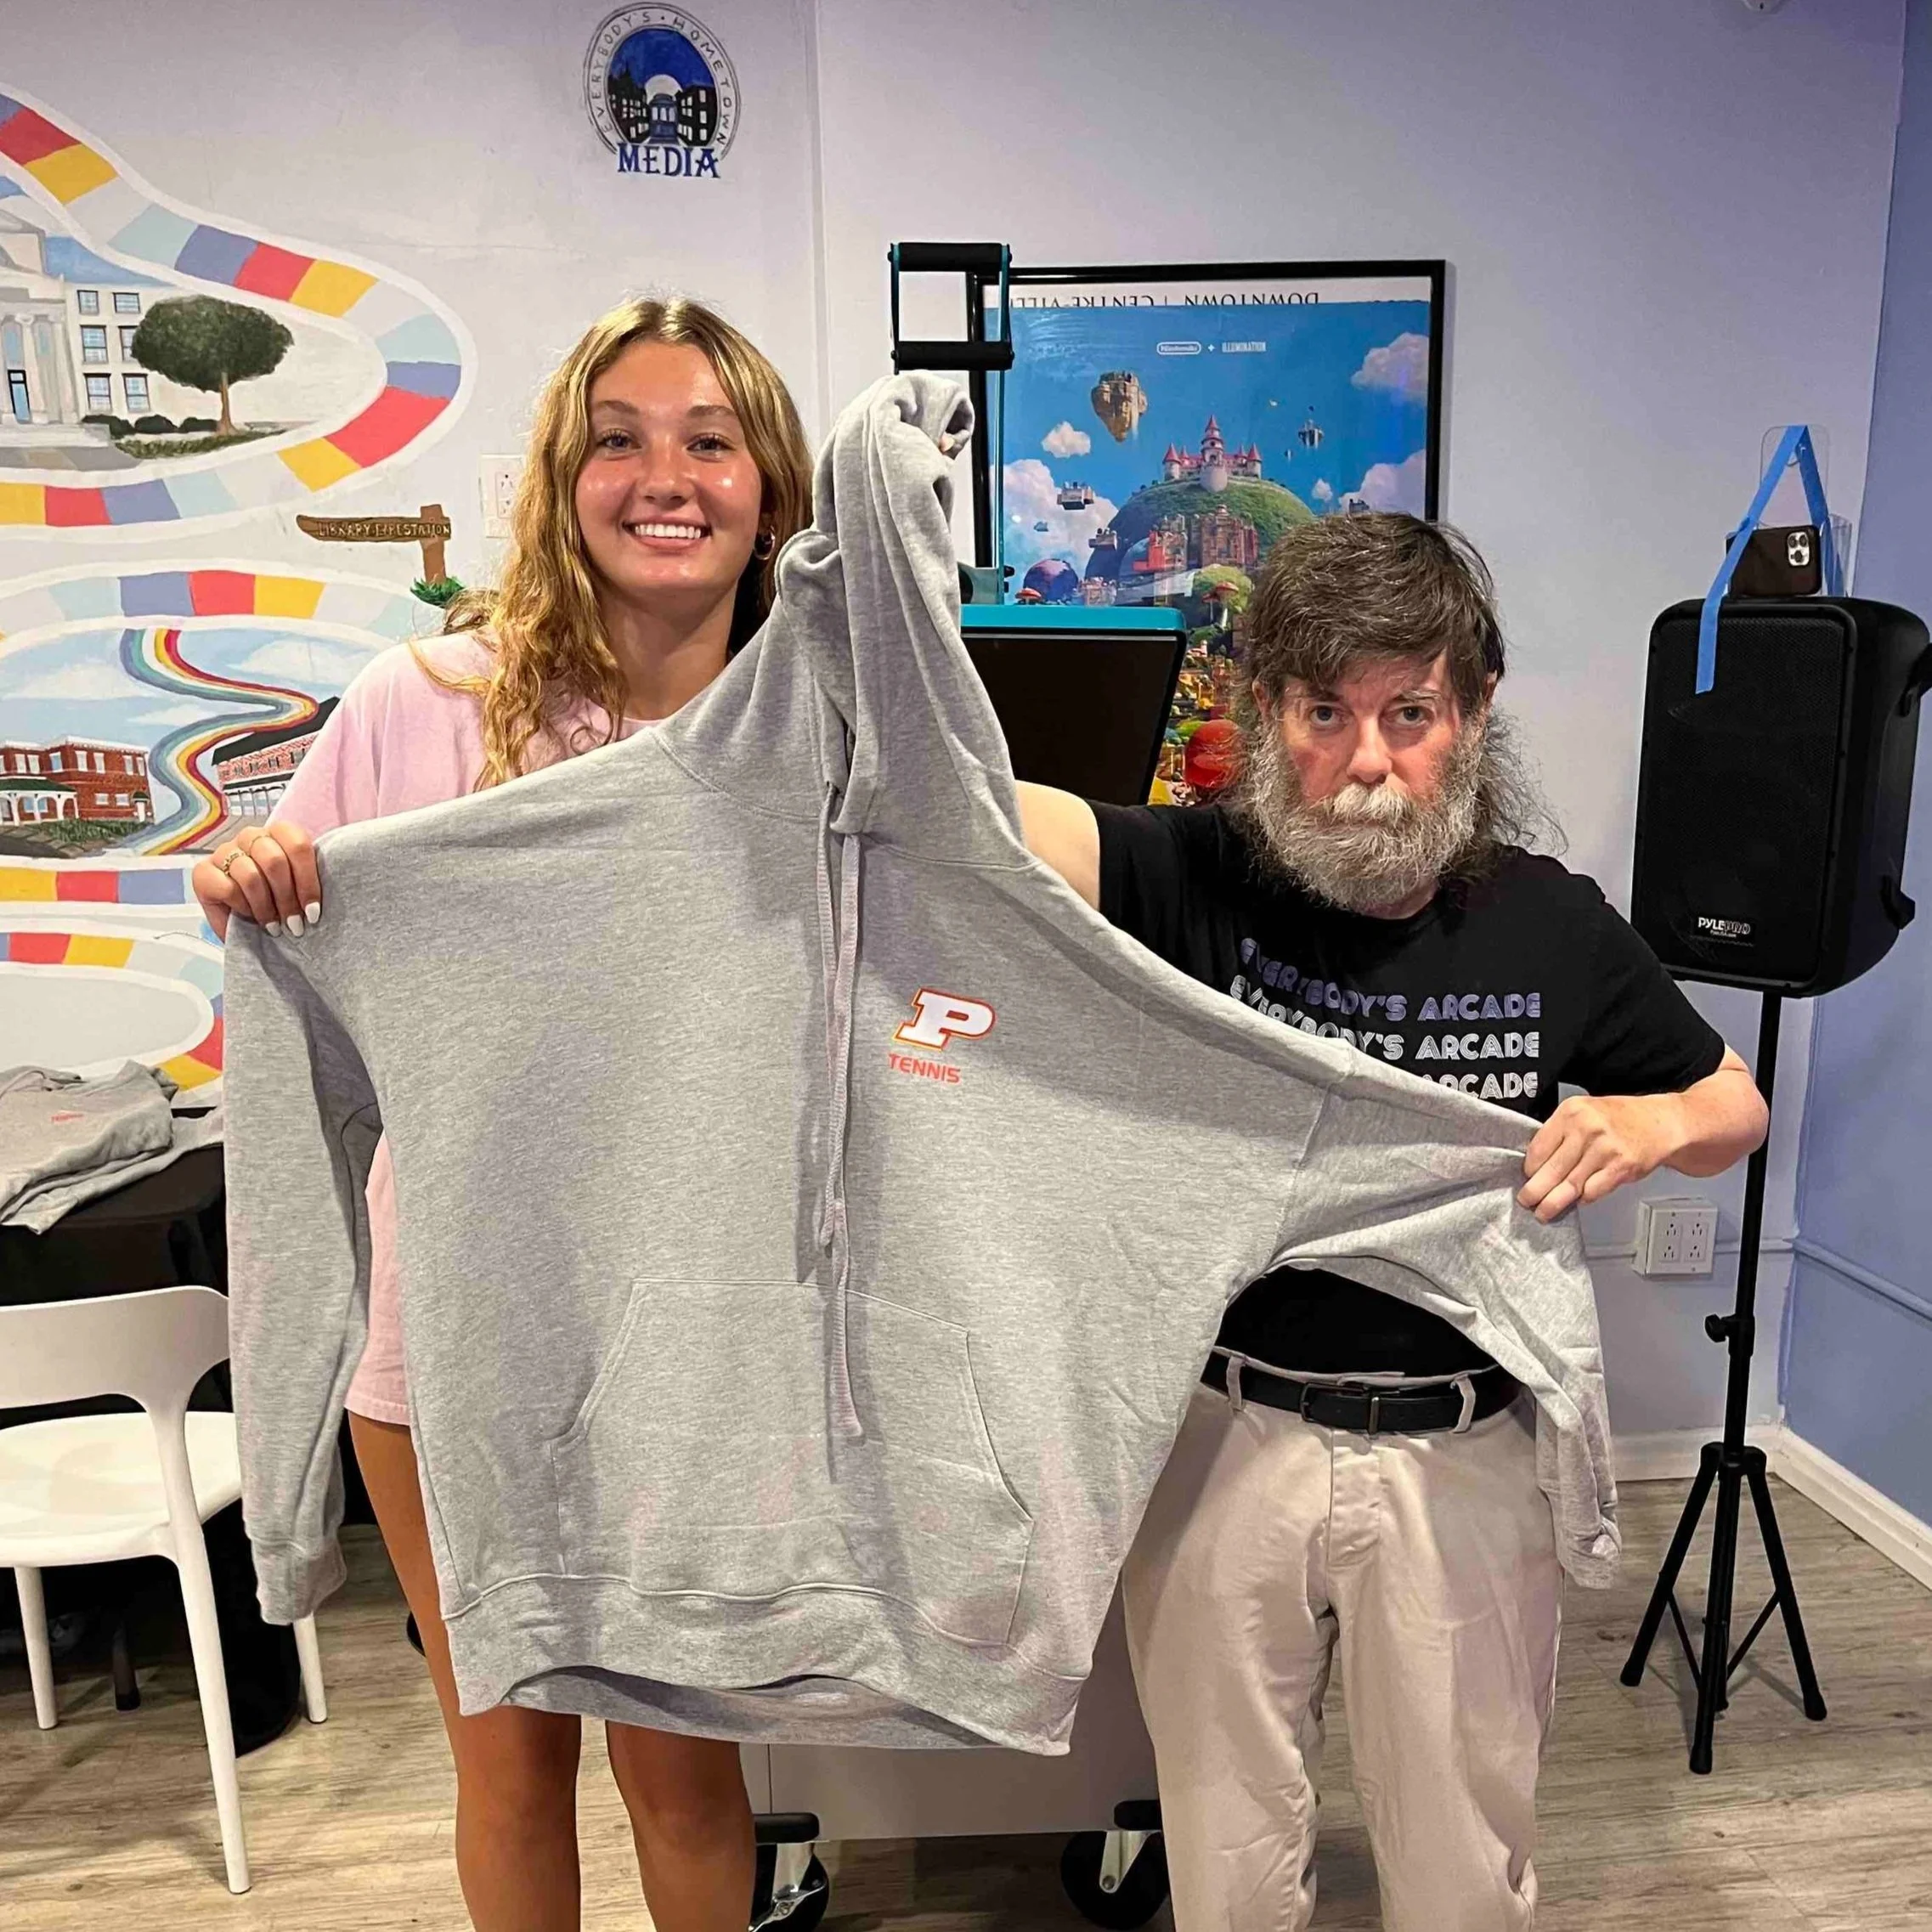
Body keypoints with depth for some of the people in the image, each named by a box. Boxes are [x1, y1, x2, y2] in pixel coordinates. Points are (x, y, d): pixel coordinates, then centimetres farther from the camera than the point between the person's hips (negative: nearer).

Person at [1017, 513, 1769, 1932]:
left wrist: (1652, 1124, -14)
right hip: (1224, 1438, -1)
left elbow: (1738, 1106, 8)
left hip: (1461, 1455, 1)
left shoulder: (1551, 925, -6)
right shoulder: (1197, 881, -13)